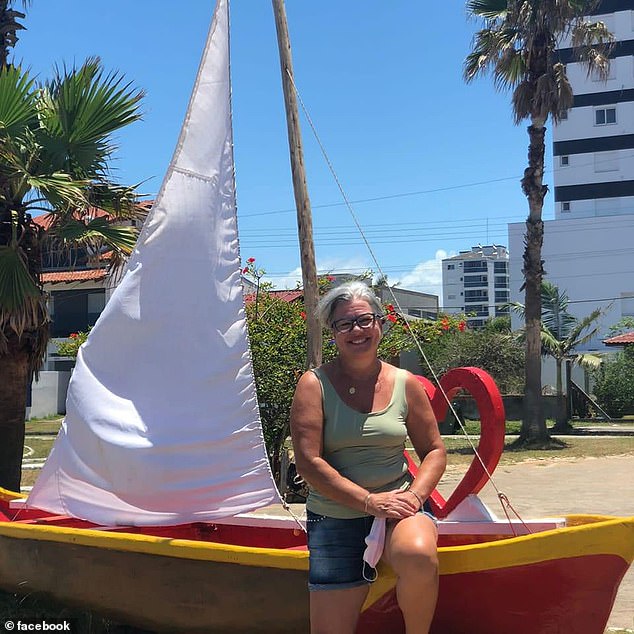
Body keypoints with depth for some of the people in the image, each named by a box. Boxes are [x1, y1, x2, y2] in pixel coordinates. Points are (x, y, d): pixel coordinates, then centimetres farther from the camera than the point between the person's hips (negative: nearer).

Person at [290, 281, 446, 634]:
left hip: (398, 504, 1)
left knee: (419, 556, -32)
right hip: (334, 517, 0)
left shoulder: (405, 384, 4)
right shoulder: (315, 384, -4)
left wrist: (415, 493, -11)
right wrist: (370, 501, -17)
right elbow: (308, 462, -11)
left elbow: (434, 450, 9)